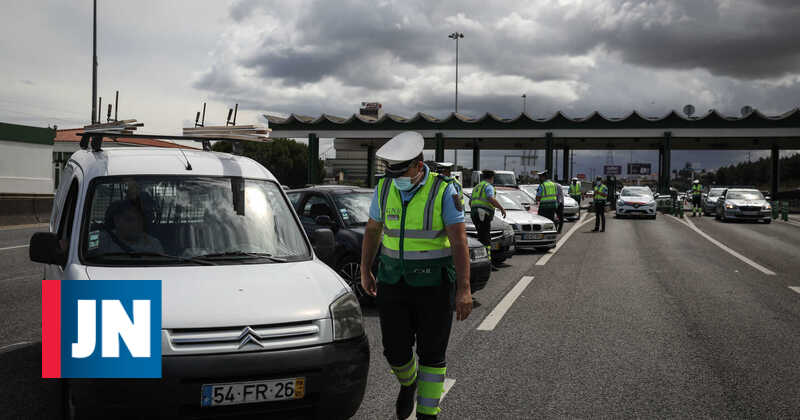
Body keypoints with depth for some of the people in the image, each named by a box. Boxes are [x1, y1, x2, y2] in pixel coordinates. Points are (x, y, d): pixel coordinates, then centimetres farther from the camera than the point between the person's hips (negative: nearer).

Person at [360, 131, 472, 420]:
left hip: (434, 285, -3)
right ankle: (407, 383, 36)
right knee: (395, 349, 3)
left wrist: (464, 290, -19)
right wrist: (365, 272, 17)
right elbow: (372, 231, 14)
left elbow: (459, 242, -14)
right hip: (393, 282, 3)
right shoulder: (384, 188, 1)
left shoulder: (443, 191, -11)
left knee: (431, 353, 3)